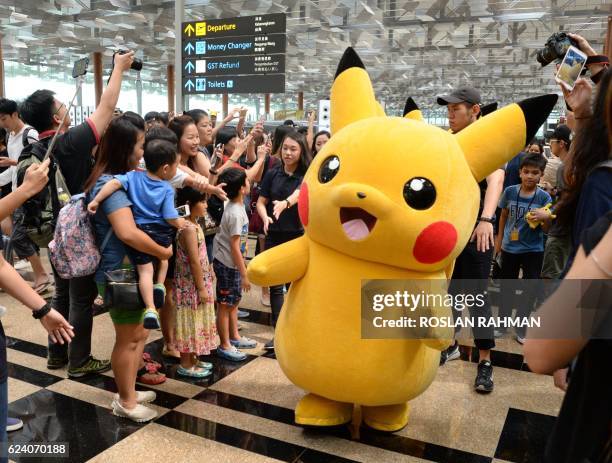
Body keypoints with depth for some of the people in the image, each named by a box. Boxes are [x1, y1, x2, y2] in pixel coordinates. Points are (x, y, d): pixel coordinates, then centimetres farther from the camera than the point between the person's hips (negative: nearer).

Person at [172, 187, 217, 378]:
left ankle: (193, 359, 30)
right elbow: (194, 261, -22)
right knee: (190, 322, 1)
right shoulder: (189, 228, -21)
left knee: (196, 322, 17)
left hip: (196, 283, 10)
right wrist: (201, 288, -19)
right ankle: (186, 365, 14)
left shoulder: (194, 225, 8)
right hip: (191, 285, -10)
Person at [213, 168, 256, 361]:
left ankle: (234, 337, 36)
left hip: (231, 262, 10)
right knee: (225, 305, 3)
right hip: (228, 264, -10)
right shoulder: (235, 214, -25)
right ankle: (224, 346, 16)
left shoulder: (237, 206, 1)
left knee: (234, 301, 21)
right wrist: (244, 274, -19)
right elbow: (235, 247, -24)